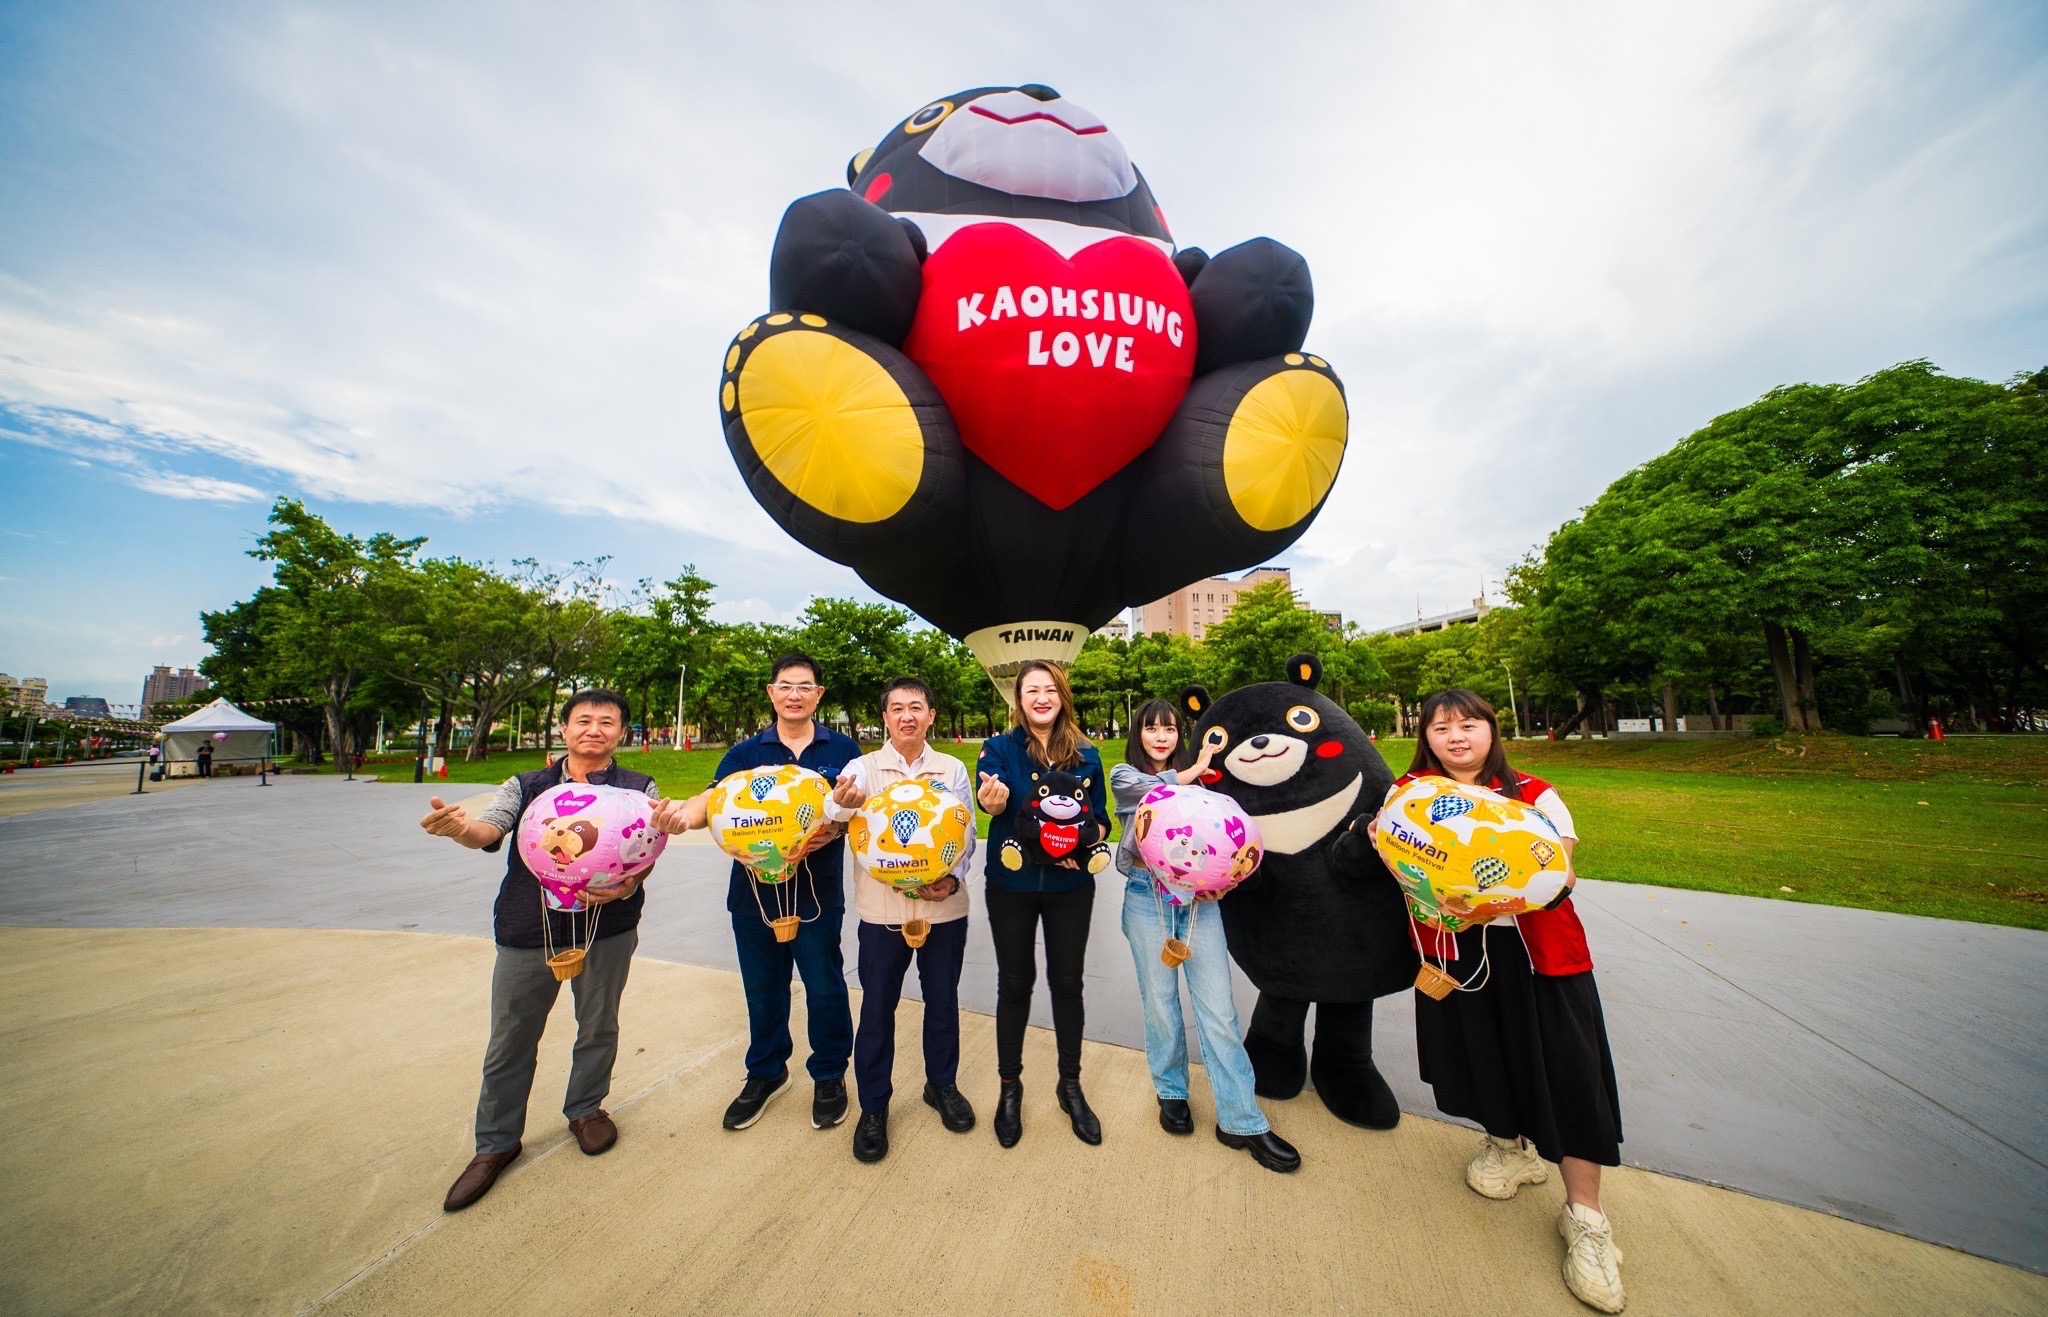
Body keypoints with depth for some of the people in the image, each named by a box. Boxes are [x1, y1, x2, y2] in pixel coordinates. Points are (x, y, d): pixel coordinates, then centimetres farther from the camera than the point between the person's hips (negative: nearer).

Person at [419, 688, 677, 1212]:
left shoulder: (638, 789, 0)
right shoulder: (526, 786, 7)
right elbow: (490, 831, -8)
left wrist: (627, 884, -29)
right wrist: (459, 828, -31)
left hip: (607, 927, -1)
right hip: (527, 929, 1)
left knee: (598, 1028, 15)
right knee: (510, 1041, 12)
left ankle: (585, 1109, 41)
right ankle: (496, 1142, 36)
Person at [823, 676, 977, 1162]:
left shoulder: (953, 770, 0)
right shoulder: (864, 767, -4)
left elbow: (967, 834, 2)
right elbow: (834, 810, -22)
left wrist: (953, 878, -15)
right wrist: (841, 803, -46)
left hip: (945, 909, 2)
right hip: (882, 909, -1)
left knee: (943, 1001, 16)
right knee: (877, 1008, 11)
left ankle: (942, 1084, 42)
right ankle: (873, 1106, 34)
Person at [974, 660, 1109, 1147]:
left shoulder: (1085, 755, -1)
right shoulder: (999, 748, -7)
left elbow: (1100, 816, 4)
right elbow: (989, 798, -22)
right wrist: (991, 801, -45)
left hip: (1070, 886, 2)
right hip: (1011, 885, -1)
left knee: (1067, 982, 14)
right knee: (1015, 983, 13)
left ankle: (1070, 1085, 37)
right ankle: (1009, 1085, 36)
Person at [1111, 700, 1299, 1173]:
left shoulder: (1195, 780, 10)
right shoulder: (1123, 775, 4)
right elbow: (1154, 789, -18)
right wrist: (1195, 769, -6)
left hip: (1198, 897, 2)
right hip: (1147, 899, -1)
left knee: (1218, 1006, 1)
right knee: (1160, 1002, 11)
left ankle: (1241, 1121, 14)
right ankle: (1171, 1092, 33)